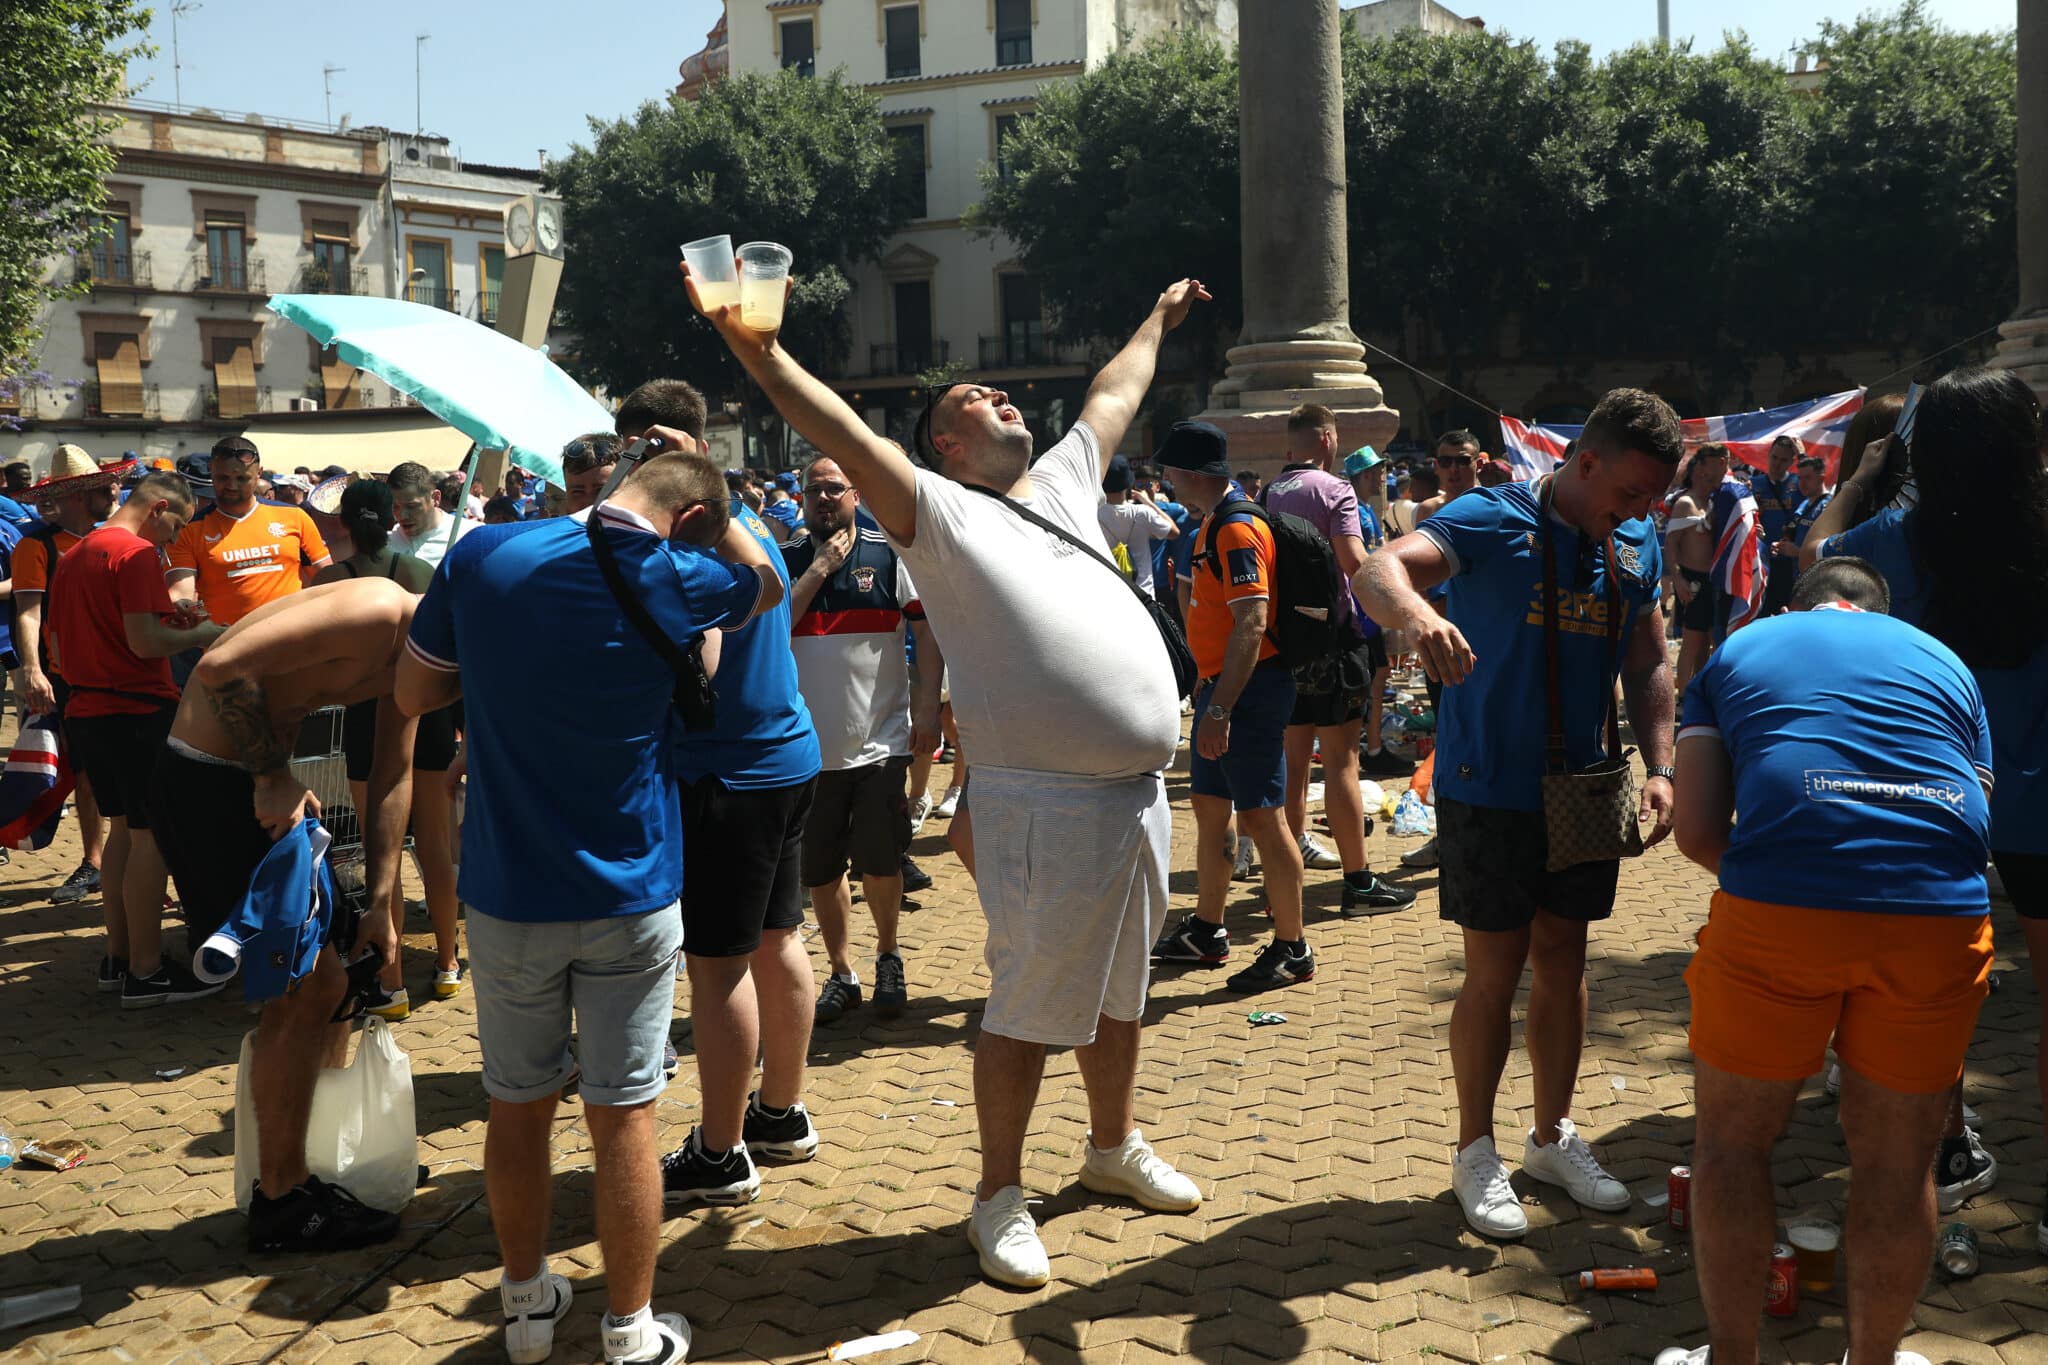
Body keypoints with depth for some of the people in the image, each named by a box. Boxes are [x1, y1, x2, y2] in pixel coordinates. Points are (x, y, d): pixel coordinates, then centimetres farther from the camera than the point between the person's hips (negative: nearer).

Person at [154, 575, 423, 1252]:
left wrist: (379, 902, 9)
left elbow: (392, 780, 12)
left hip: (260, 776, 10)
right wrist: (273, 776, -20)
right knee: (302, 986, -6)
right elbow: (224, 667, -30)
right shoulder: (376, 612, -23)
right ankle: (281, 1201, 6)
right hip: (207, 779, -10)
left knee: (327, 977, 15)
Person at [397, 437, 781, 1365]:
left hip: (508, 897, 2)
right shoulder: (673, 583, -11)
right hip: (630, 900, -2)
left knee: (517, 1107, 15)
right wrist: (701, 476, 15)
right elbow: (767, 581, 12)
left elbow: (412, 694, 6)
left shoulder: (482, 556, -5)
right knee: (622, 1115, 6)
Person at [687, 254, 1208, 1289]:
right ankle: (1000, 1196, 17)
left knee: (1118, 992, 21)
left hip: (1137, 795, 7)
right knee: (1027, 1010, 2)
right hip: (1048, 806, -7)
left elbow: (1113, 395, 33)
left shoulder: (1064, 483, 17)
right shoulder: (938, 513, -4)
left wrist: (1157, 321, 45)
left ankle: (1114, 1147, 40)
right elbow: (843, 435, -17)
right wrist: (755, 348, -28)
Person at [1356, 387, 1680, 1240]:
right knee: (1495, 972, 1)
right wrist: (1419, 615, -52)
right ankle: (1475, 1152, 17)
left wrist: (1659, 766, -1)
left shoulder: (1637, 548, 7)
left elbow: (1648, 666, 13)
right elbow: (1379, 572, -29)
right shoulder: (1493, 522, -13)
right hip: (1490, 788, -6)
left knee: (1563, 962, 14)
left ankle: (1553, 1137, 30)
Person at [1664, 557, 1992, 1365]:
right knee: (1899, 1160, 16)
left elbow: (1696, 830, 11)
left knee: (1733, 1140, 16)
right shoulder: (1944, 662, 28)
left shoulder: (1738, 652, 22)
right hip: (1942, 912, 2)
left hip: (1778, 904, -2)